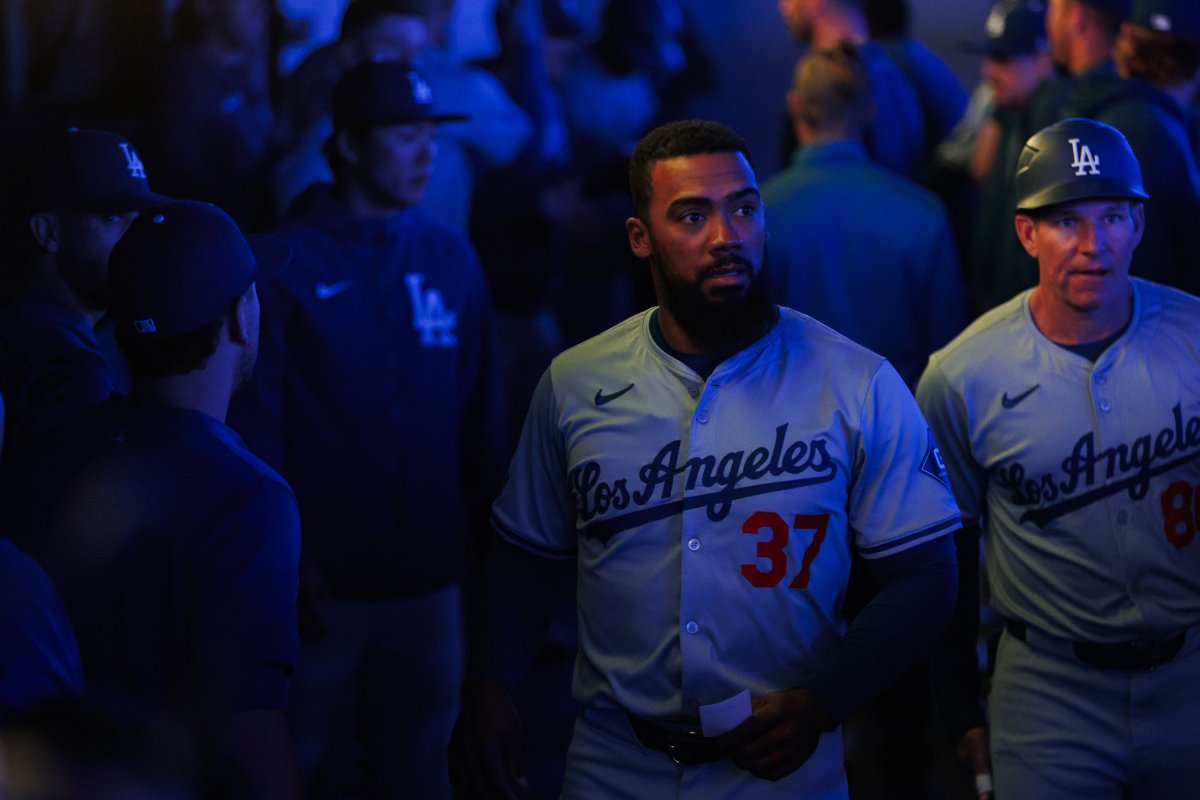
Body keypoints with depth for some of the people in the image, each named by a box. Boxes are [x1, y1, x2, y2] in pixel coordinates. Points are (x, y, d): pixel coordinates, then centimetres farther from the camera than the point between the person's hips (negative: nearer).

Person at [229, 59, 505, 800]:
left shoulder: (451, 259, 6)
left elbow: (482, 413, 10)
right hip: (325, 582, -3)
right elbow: (255, 417, -7)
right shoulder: (288, 262, -6)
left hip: (429, 580, 3)